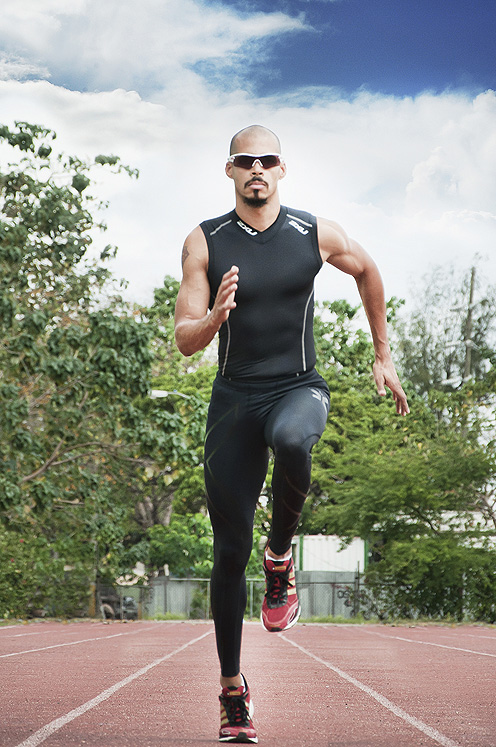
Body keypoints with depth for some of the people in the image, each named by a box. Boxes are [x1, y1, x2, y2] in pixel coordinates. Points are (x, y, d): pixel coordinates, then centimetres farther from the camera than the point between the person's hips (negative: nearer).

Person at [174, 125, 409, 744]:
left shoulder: (317, 234, 0)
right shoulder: (204, 243, -2)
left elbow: (367, 271, 20)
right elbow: (185, 340, -3)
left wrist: (382, 356, 22)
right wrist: (215, 317, -25)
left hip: (299, 389, -1)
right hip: (235, 397, 1)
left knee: (291, 440, -39)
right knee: (230, 549, 1)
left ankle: (281, 556, -10)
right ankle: (233, 690, 17)